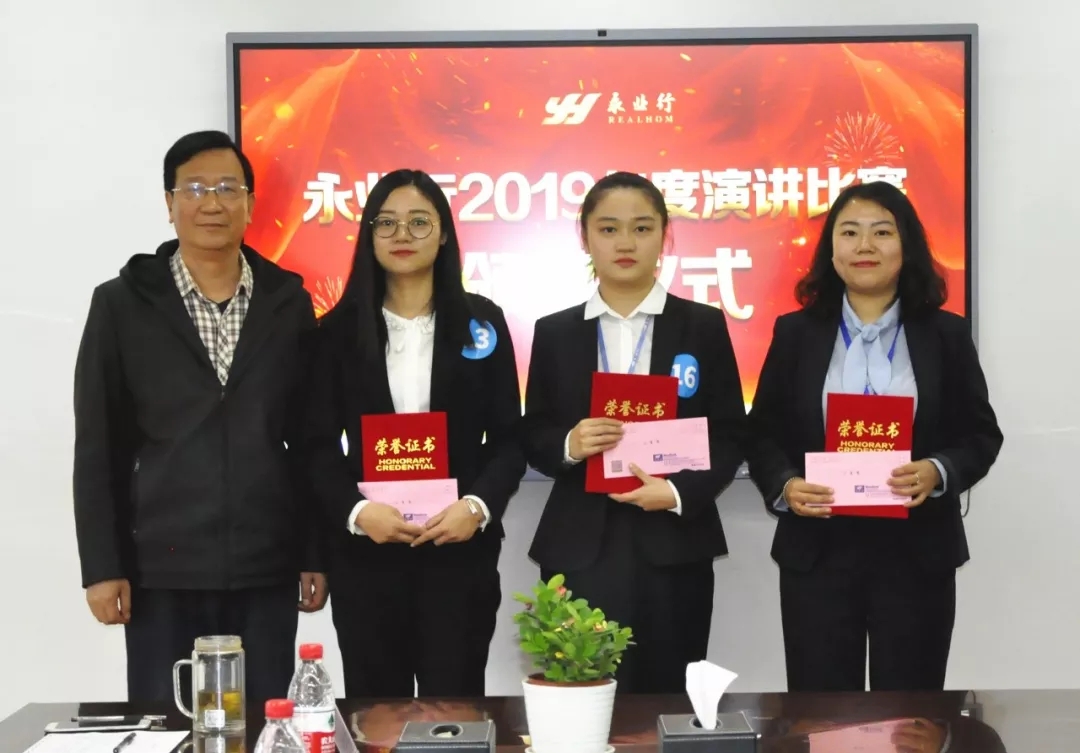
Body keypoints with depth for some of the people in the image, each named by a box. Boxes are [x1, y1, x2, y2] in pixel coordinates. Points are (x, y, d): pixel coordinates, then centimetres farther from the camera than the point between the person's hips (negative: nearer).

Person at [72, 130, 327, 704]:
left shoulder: (289, 304, 7)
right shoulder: (121, 304, 2)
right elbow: (99, 448, 0)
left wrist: (316, 555, 6)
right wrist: (102, 566, -5)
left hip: (267, 570, 1)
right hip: (162, 570, -1)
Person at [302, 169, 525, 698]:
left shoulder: (482, 322, 5)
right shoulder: (338, 330, 5)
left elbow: (508, 437, 4)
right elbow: (319, 444, 2)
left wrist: (479, 506, -13)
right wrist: (356, 511, -15)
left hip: (460, 548, 0)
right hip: (364, 552, 0)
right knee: (374, 710, 6)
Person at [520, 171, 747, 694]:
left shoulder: (703, 326, 5)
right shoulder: (554, 332, 8)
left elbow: (730, 435, 3)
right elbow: (532, 438, 10)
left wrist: (680, 492, -13)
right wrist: (568, 445, -12)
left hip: (673, 547, 0)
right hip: (580, 548, 1)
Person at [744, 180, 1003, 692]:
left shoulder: (946, 334, 4)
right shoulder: (796, 333, 5)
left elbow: (980, 434, 5)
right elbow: (763, 434, 5)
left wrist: (938, 473, -15)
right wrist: (784, 487, -14)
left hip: (916, 553, 0)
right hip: (817, 551, 0)